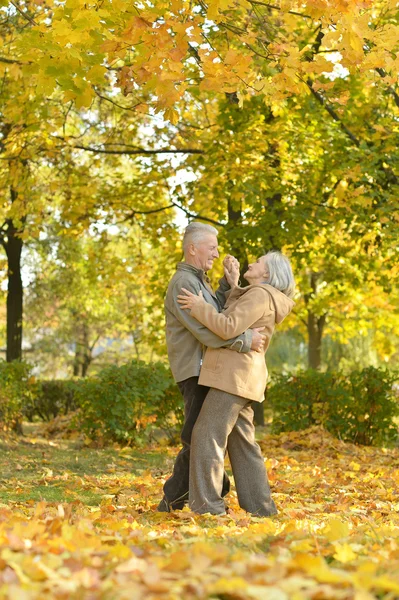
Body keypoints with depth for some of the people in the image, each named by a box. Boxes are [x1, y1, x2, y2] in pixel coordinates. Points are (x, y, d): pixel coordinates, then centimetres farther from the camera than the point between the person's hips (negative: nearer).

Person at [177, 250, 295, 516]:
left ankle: (207, 505, -14)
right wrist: (234, 287, 26)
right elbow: (235, 320, 31)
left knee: (208, 436, -11)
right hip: (241, 378, 10)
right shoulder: (256, 296, 21)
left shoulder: (260, 294, -10)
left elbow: (229, 328, -20)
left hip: (234, 377, -10)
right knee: (242, 443, 11)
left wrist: (200, 306, -11)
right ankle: (260, 506, 12)